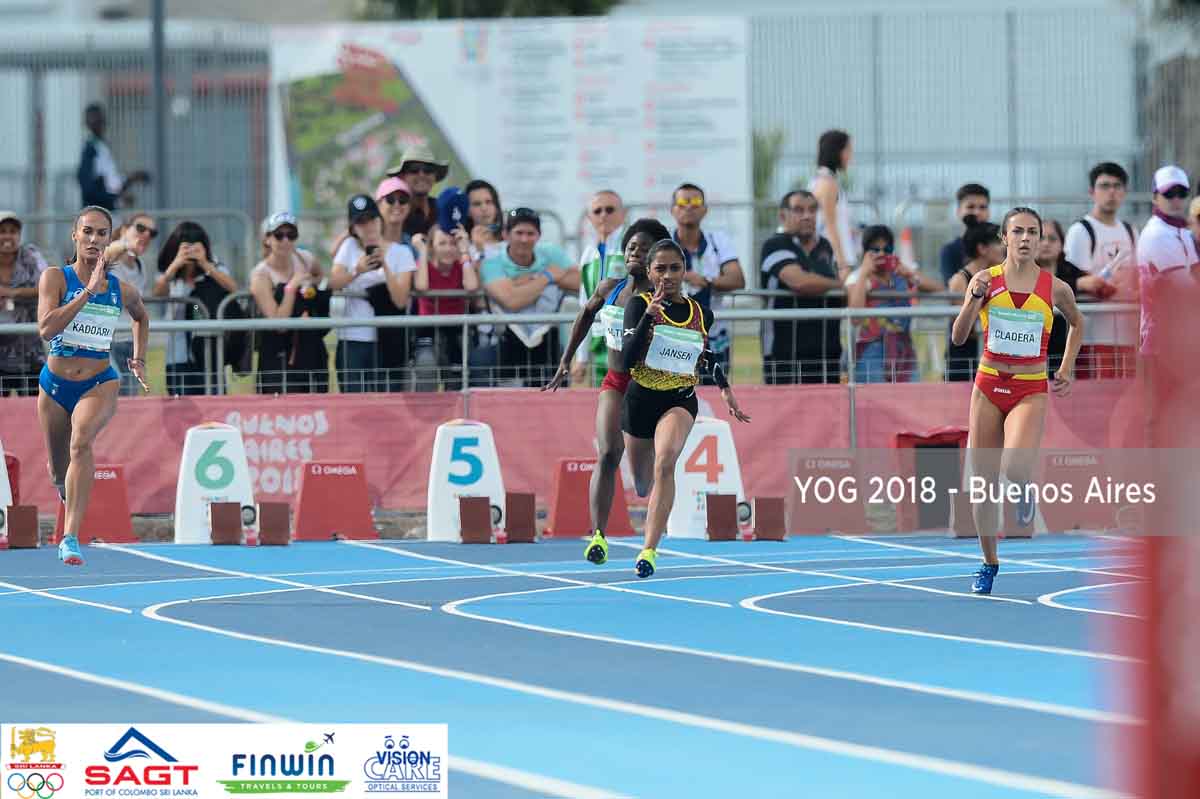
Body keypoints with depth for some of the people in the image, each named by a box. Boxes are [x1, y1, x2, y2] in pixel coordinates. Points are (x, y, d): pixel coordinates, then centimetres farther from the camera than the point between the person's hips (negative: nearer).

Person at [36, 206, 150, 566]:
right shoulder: (55, 277, -9)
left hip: (99, 384, -1)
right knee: (58, 472, 15)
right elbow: (46, 329, -24)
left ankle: (71, 537, -36)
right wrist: (88, 292, -26)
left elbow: (141, 316, 25)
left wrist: (139, 358, 15)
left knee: (81, 441, -31)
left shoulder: (122, 290, 0)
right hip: (55, 384, 1)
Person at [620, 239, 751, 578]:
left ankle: (649, 550, -32)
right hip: (640, 399, 0)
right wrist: (649, 316, -27)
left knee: (664, 463, -31)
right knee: (643, 488, 14)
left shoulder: (701, 314, 3)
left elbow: (710, 357, 22)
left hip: (680, 400, 0)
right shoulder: (639, 304, -7)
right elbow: (628, 358, -19)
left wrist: (726, 390, 11)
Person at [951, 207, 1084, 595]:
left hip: (1031, 391, -2)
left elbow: (1077, 323, 18)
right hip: (989, 387, 2)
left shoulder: (1055, 288, -4)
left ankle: (1025, 487, 11)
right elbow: (959, 337, -11)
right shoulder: (986, 280, -5)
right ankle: (989, 563, 23)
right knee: (983, 483, 5)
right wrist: (975, 298, -26)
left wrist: (1066, 371, 12)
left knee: (1015, 468, -27)